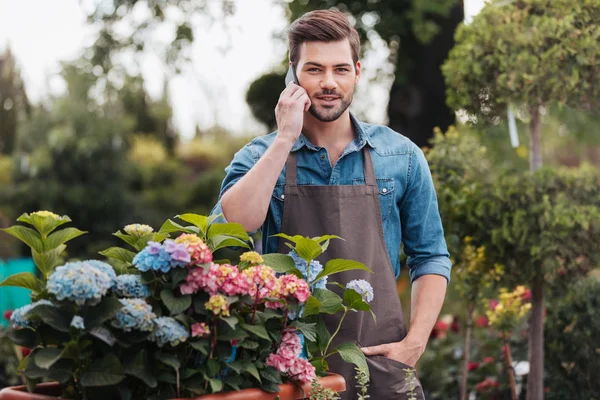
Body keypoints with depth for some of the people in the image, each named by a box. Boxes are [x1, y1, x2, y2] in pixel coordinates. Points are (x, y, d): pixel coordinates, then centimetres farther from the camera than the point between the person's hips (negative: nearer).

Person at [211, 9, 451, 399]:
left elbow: (430, 257, 7)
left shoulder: (401, 157, 4)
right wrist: (285, 140, -15)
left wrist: (414, 343, -5)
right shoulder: (259, 157, 2)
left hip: (380, 364, 1)